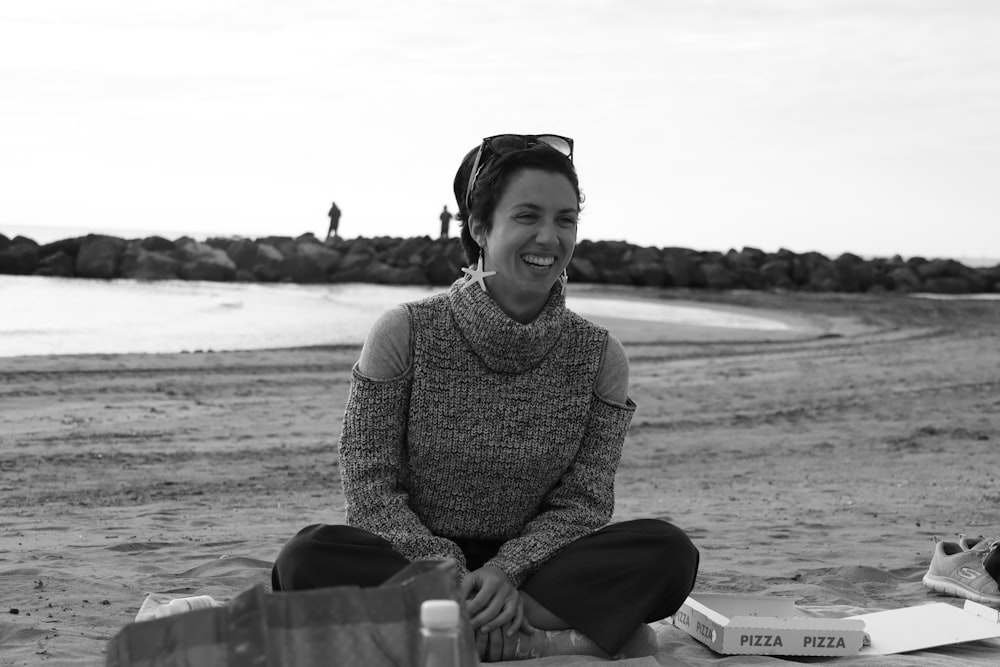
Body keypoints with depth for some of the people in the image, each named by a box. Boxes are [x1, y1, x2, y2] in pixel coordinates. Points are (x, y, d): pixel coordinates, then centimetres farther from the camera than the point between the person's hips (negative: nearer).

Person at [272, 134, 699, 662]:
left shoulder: (598, 356, -1)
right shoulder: (405, 334, -7)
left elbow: (581, 504, -2)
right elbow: (370, 487, -8)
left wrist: (505, 569, -20)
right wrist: (451, 575, -21)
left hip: (525, 565, 1)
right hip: (411, 555, -1)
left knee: (668, 551, -23)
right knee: (308, 558, -31)